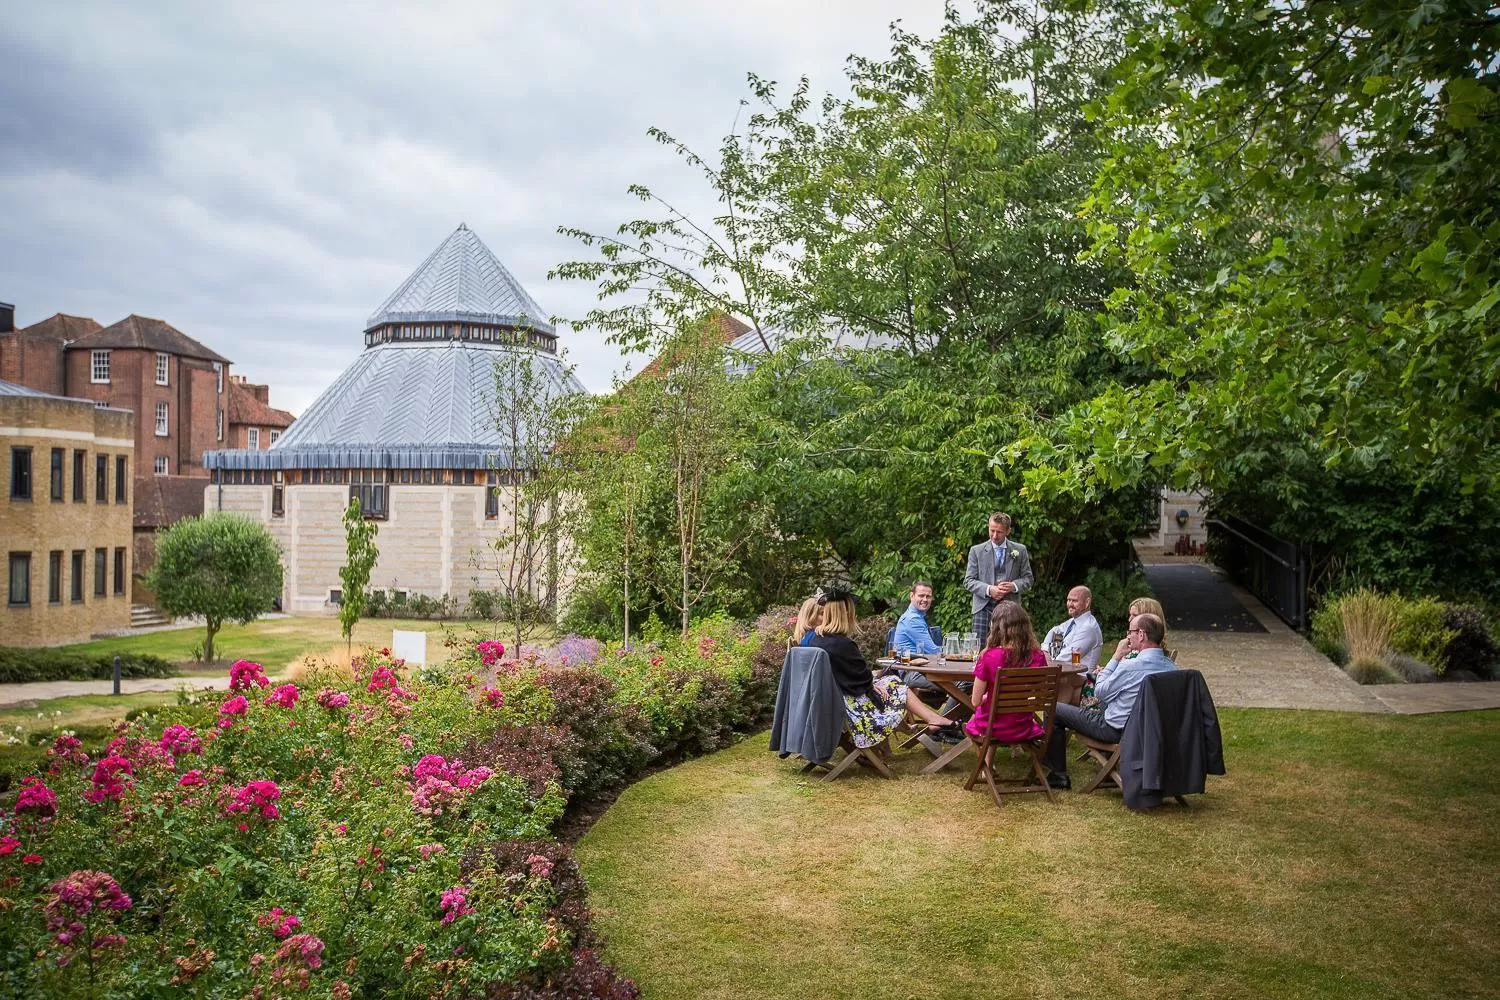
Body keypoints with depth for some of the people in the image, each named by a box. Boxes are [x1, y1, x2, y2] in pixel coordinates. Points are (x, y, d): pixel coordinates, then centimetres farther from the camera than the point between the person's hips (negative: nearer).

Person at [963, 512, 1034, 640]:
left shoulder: (1020, 550, 11)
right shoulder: (976, 551, 8)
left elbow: (1027, 579, 11)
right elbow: (968, 581, 4)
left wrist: (1014, 586, -11)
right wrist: (988, 590, -14)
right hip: (984, 608, 0)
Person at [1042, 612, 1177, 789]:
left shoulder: (1131, 666, -28)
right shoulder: (1170, 667, -6)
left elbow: (1099, 692, -11)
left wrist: (1116, 657, -6)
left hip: (1117, 730, -8)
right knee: (1101, 703, 36)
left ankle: (1058, 776, 13)